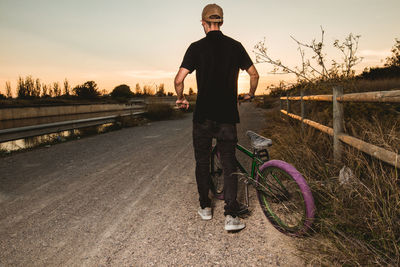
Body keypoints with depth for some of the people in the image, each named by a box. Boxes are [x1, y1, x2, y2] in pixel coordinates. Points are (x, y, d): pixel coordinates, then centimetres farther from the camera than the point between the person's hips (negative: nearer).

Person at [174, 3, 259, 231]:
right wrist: (251, 94, 26)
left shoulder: (197, 47, -3)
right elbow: (254, 74, 8)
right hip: (228, 116, 1)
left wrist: (181, 99, 9)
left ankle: (205, 207, 25)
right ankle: (231, 216, 0)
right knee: (229, 165, 6)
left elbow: (179, 79, -10)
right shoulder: (235, 46, 4)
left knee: (202, 162, 14)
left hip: (203, 116, -1)